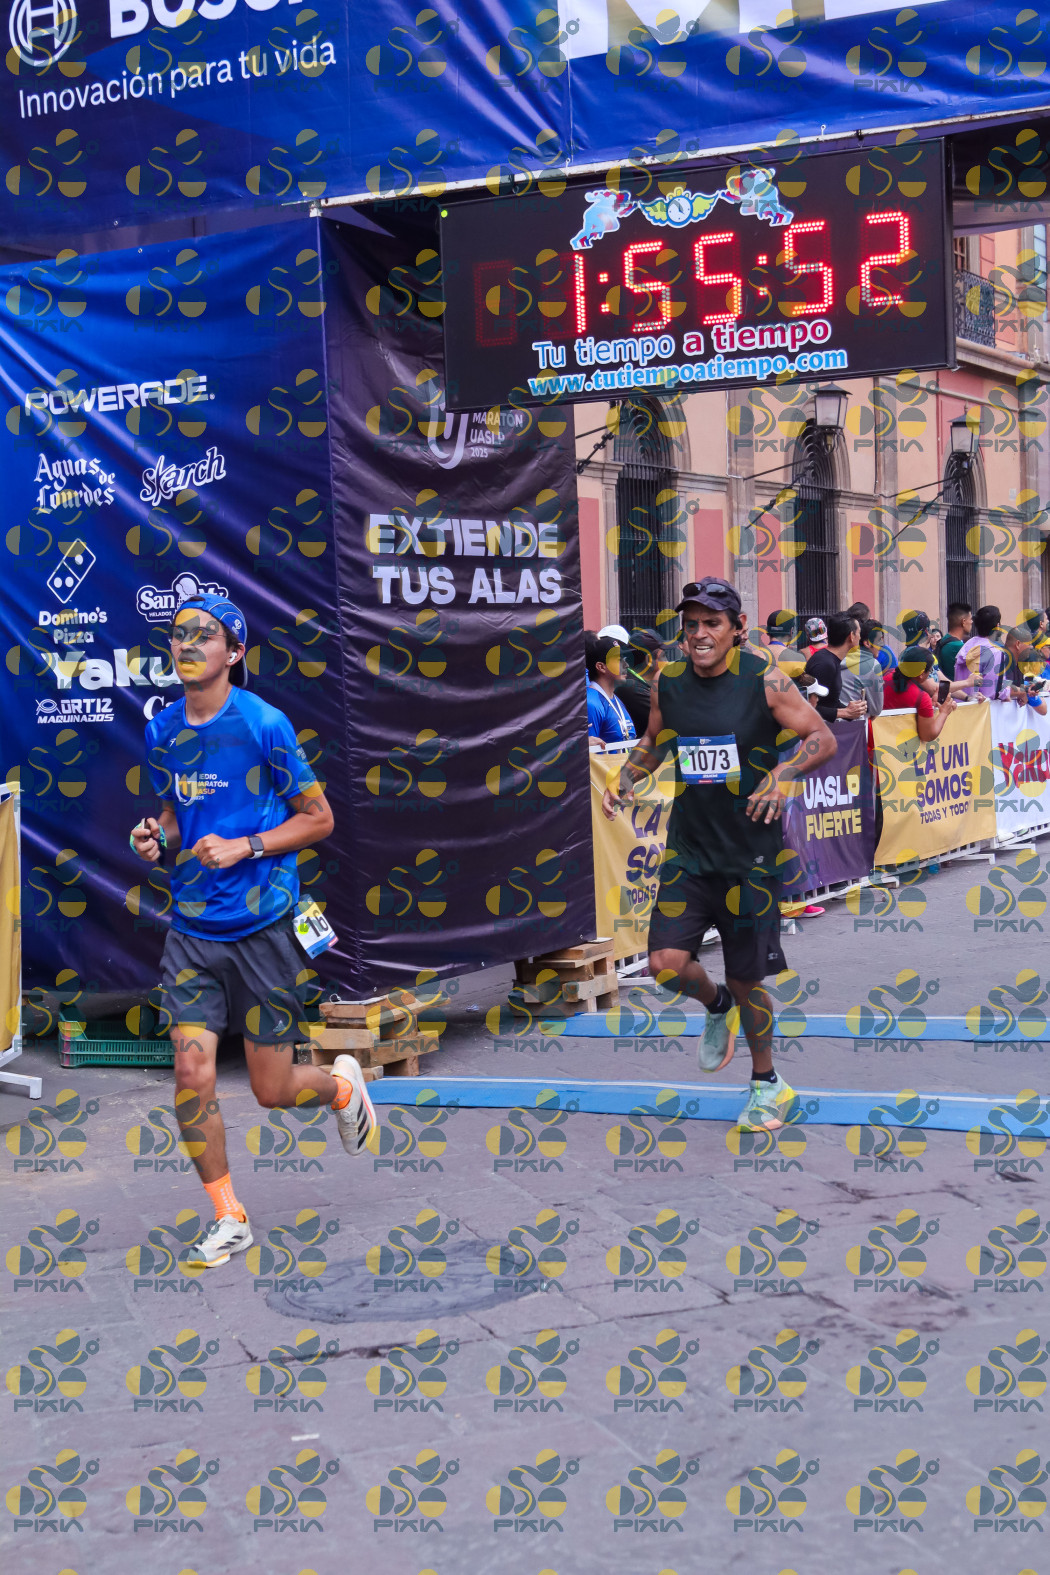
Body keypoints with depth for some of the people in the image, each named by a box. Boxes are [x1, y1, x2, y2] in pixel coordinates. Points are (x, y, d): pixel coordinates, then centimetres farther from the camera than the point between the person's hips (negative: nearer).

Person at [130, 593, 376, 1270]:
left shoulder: (264, 724, -11)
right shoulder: (162, 731, 5)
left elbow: (319, 817, -5)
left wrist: (244, 846, -17)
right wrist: (158, 839, -1)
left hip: (263, 927, -4)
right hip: (192, 928, 4)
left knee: (272, 1089, 4)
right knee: (192, 1074, -7)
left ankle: (342, 1083, 40)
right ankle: (229, 1219, 12)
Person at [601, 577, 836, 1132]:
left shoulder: (763, 679, -10)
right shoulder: (669, 682, 3)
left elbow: (822, 738, -7)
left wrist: (782, 773, -24)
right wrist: (626, 779, 4)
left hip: (751, 852, -3)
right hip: (688, 848, 3)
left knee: (746, 980, 5)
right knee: (666, 962, -12)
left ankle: (766, 1083, 29)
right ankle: (716, 1006, 24)